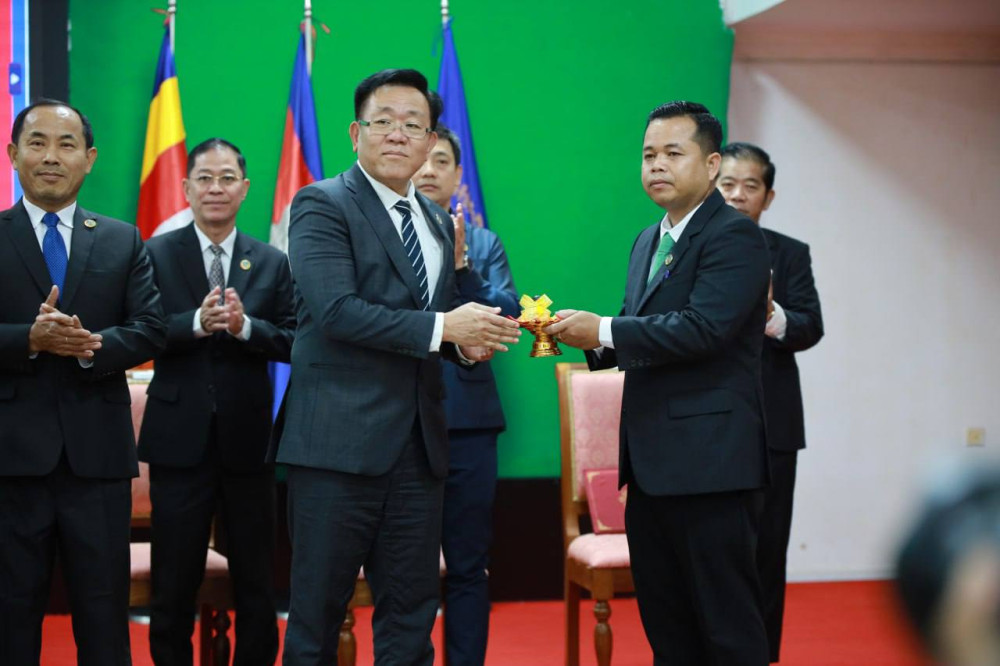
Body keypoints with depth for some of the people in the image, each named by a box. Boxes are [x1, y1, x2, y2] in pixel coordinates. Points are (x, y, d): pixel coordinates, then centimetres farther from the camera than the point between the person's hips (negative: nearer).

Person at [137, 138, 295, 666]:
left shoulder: (272, 262, 6)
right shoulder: (156, 254, 2)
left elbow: (291, 341, -1)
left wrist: (244, 325, -19)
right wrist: (198, 322, -24)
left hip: (247, 440, 2)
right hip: (180, 439, -1)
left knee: (257, 583, 9)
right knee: (174, 583, 7)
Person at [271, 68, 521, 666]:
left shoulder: (440, 223, 16)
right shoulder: (321, 205, -5)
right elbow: (335, 310, -18)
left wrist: (470, 340, -1)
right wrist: (443, 328, -18)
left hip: (418, 446, 7)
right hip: (340, 443, -6)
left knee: (411, 617, 11)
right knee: (317, 614, 2)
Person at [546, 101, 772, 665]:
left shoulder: (735, 236, -10)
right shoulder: (648, 242, 19)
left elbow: (702, 328, -22)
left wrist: (603, 331, -17)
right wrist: (592, 339, -1)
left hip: (709, 463, -9)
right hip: (652, 466, 9)